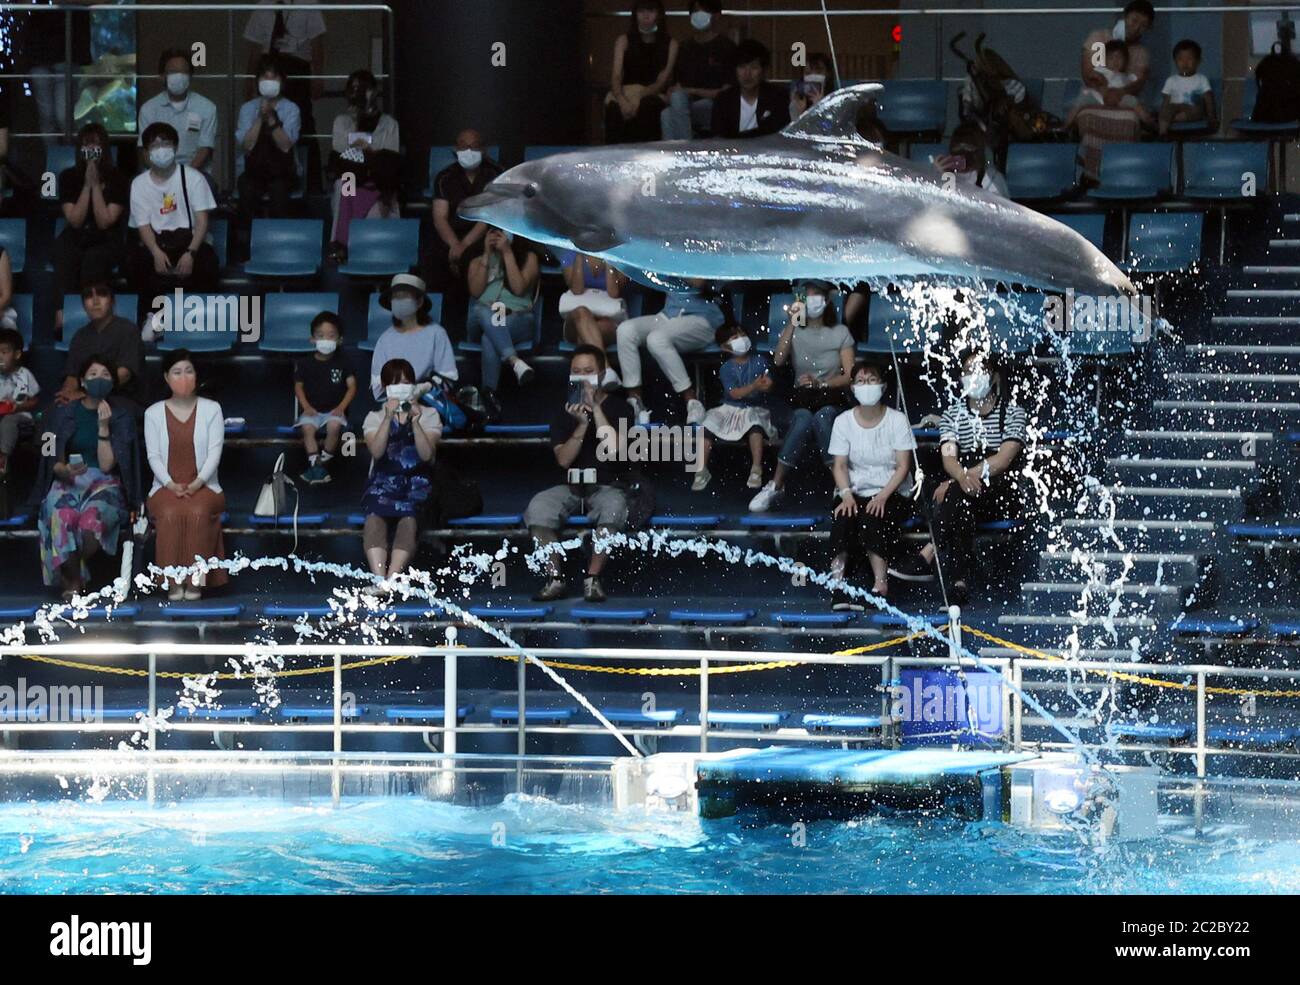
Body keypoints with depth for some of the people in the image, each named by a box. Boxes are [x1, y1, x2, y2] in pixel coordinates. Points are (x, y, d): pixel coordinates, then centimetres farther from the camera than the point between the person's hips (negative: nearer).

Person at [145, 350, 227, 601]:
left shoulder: (211, 409, 9)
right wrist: (171, 485, -16)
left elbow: (215, 452, -1)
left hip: (203, 486, -1)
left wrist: (197, 483, -17)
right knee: (170, 514, -34)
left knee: (198, 512, -35)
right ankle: (173, 581, -31)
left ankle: (196, 580, -32)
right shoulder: (154, 413, 11)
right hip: (166, 486, 1)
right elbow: (153, 455, 2)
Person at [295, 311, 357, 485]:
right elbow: (298, 386, 7)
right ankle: (315, 465, -31)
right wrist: (306, 406, -9)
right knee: (307, 427, -31)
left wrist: (342, 407, -12)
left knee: (334, 426, -33)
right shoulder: (305, 364, 4)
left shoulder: (342, 362, 3)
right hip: (312, 410, 1)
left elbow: (352, 386, 1)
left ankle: (323, 462, -17)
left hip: (334, 410, -1)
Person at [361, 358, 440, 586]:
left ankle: (390, 581, -47)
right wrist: (389, 418, -15)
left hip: (417, 483, 0)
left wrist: (414, 422, -13)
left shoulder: (428, 415, 15)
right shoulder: (375, 418, 17)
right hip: (384, 481, 0)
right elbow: (376, 452, -4)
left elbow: (427, 454, -2)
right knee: (375, 518, -34)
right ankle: (380, 580, -48)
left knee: (409, 519, -34)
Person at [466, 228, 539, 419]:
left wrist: (507, 253, -2)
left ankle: (489, 395, -48)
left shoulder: (528, 257, 16)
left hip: (518, 319, -2)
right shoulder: (478, 260, 23)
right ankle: (515, 361, -58)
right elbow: (475, 291, 4)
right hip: (480, 322, 2)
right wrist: (487, 255, 3)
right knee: (485, 313, -39)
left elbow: (519, 288, -3)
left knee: (490, 338, -38)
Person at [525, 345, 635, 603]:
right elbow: (563, 459, -2)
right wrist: (581, 425, -15)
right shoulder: (564, 413, 10)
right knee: (538, 506, -28)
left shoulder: (618, 407, 3)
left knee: (613, 506, -38)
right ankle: (555, 579, -25)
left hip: (606, 487, -2)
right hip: (571, 487, 3)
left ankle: (592, 578, -32)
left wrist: (595, 408, -15)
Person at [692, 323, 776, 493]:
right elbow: (735, 393, -14)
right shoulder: (726, 368, -2)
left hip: (754, 408, -1)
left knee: (755, 425, -36)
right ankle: (702, 471, -8)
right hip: (730, 409, 1)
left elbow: (768, 384, -9)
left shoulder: (759, 360, 1)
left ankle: (756, 470, -28)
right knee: (707, 426, -22)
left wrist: (765, 385, -35)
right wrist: (754, 386, -31)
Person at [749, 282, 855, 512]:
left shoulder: (840, 333, 9)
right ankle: (775, 486, -35)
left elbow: (849, 376, 1)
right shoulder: (795, 331, 11)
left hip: (832, 400, 0)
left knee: (822, 417, -37)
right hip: (803, 400, 0)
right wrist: (791, 324, -13)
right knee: (803, 419, -36)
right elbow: (778, 360, -9)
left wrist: (819, 383, -15)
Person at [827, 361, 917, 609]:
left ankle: (880, 583, -35)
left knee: (872, 516, -33)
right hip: (855, 492, 2)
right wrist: (846, 494, -19)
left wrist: (883, 496, -21)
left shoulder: (897, 420, -1)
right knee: (843, 516, -30)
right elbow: (840, 465, 0)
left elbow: (903, 465, -7)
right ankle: (838, 579, -37)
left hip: (892, 493, -2)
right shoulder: (844, 421, 6)